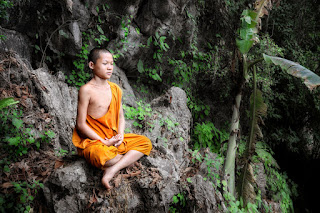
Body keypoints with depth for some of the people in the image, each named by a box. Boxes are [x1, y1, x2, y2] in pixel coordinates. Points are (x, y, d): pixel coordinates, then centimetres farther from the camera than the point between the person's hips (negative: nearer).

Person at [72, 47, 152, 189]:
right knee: (102, 156, -40)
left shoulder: (115, 89, 9)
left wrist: (120, 135, -5)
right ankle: (130, 158, -7)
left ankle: (111, 171, -22)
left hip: (114, 139, 7)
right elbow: (81, 124, -13)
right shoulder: (86, 90, -11)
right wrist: (105, 142, -16)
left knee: (145, 142, -8)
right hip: (92, 141, -7)